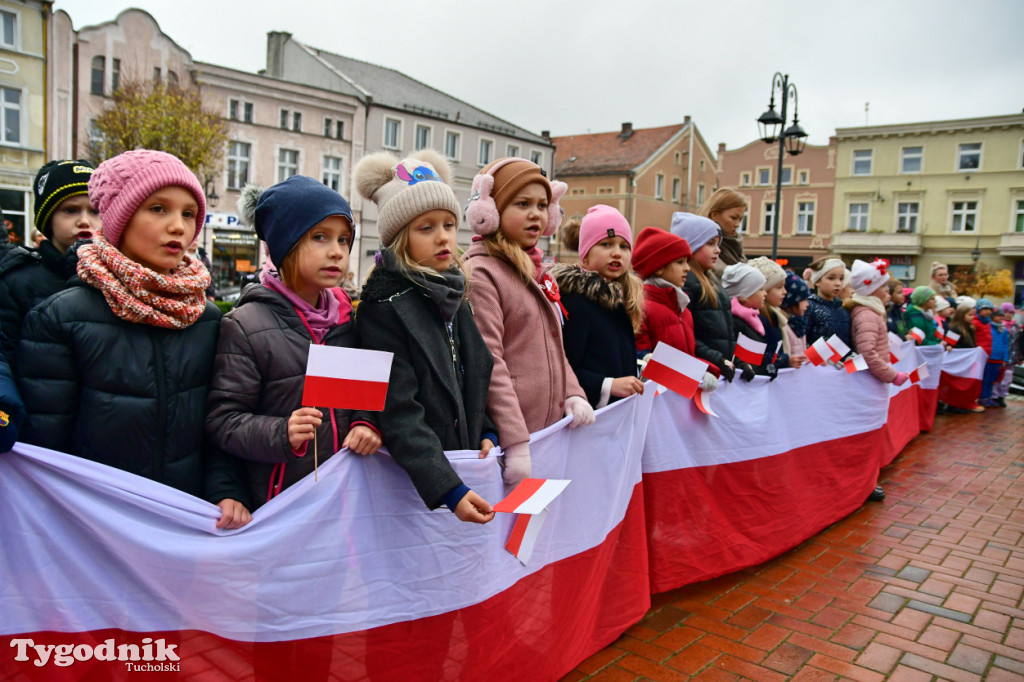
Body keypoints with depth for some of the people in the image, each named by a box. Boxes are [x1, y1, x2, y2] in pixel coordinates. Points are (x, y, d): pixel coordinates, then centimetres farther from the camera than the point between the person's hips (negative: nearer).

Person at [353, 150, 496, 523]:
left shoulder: (455, 299, 9)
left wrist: (487, 433, 3)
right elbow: (398, 415, -22)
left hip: (464, 471, 7)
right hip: (412, 487, -7)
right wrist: (449, 490, -28)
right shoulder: (383, 309, -16)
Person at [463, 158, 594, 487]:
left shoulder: (537, 274, 17)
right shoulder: (481, 272, -10)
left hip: (551, 428, 8)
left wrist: (573, 394, 4)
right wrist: (516, 444, -21)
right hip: (505, 436, -8)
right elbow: (488, 363, -17)